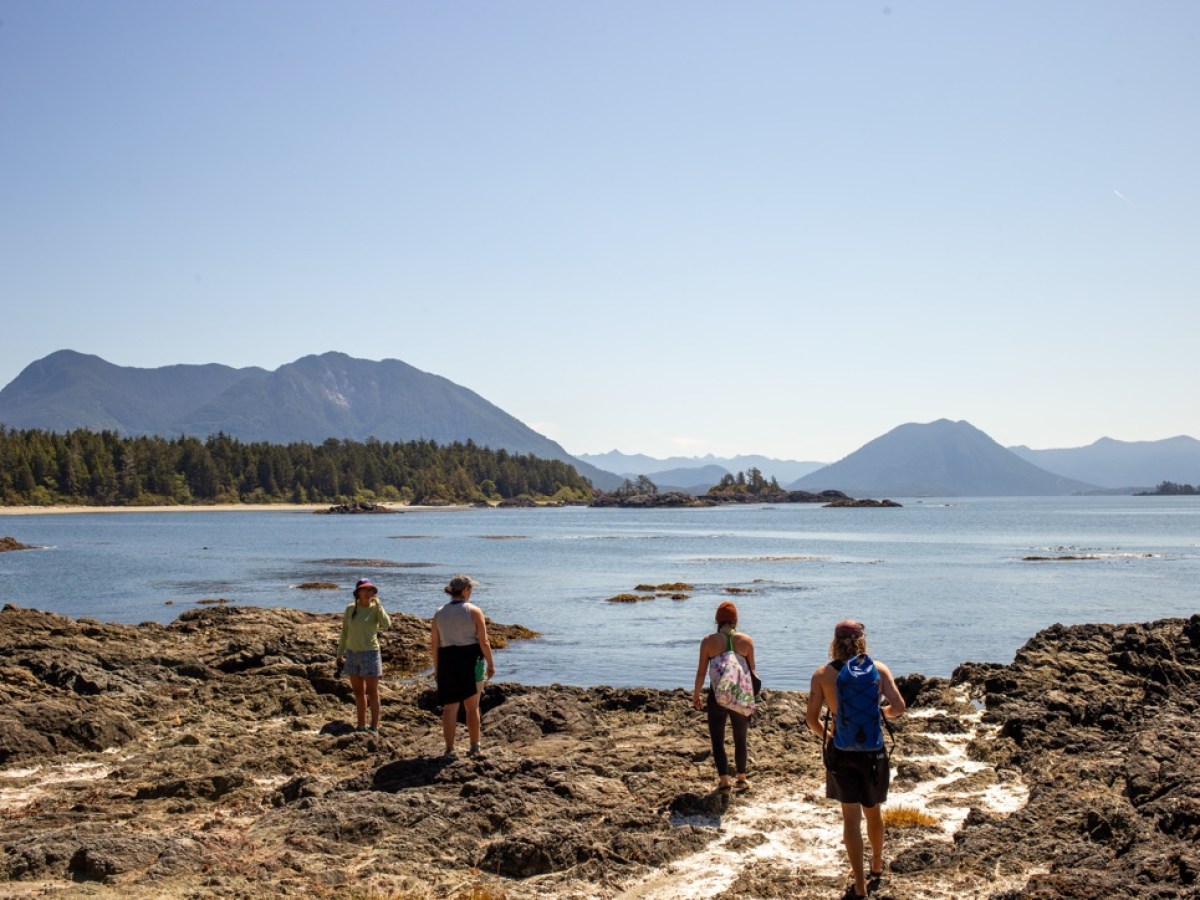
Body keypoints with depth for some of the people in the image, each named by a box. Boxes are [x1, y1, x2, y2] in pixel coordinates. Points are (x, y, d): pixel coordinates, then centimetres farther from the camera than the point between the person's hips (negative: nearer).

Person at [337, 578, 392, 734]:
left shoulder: (375, 608, -6)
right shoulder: (350, 609, 4)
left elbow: (386, 625, -24)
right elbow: (345, 633, 11)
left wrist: (378, 604, -22)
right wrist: (340, 654, 11)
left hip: (370, 653, -4)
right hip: (352, 653, 4)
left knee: (372, 692, 0)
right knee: (358, 692, 11)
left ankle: (374, 727, 6)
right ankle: (361, 726, 19)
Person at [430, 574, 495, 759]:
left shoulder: (439, 613, 2)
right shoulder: (474, 611, -7)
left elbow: (433, 645, 4)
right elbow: (484, 642, -10)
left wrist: (436, 668, 14)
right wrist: (490, 664, 1)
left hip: (447, 661, 2)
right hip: (470, 660, -2)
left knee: (449, 707, 10)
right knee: (472, 706, 11)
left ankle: (449, 749, 10)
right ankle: (475, 748, 18)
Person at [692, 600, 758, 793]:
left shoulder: (708, 641, -6)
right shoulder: (746, 640, -3)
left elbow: (701, 671, -3)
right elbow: (752, 670, 3)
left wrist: (696, 695, 9)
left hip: (717, 695, -2)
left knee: (717, 740, 7)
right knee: (740, 739, 18)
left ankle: (724, 781, 0)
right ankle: (742, 778, 27)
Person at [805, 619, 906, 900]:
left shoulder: (823, 674, -5)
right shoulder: (878, 669, -5)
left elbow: (812, 719, -5)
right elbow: (899, 707, -13)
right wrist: (881, 712, 9)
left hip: (841, 750, -1)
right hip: (873, 750, 1)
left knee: (851, 817, 6)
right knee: (873, 812, 22)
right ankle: (877, 866, 42)